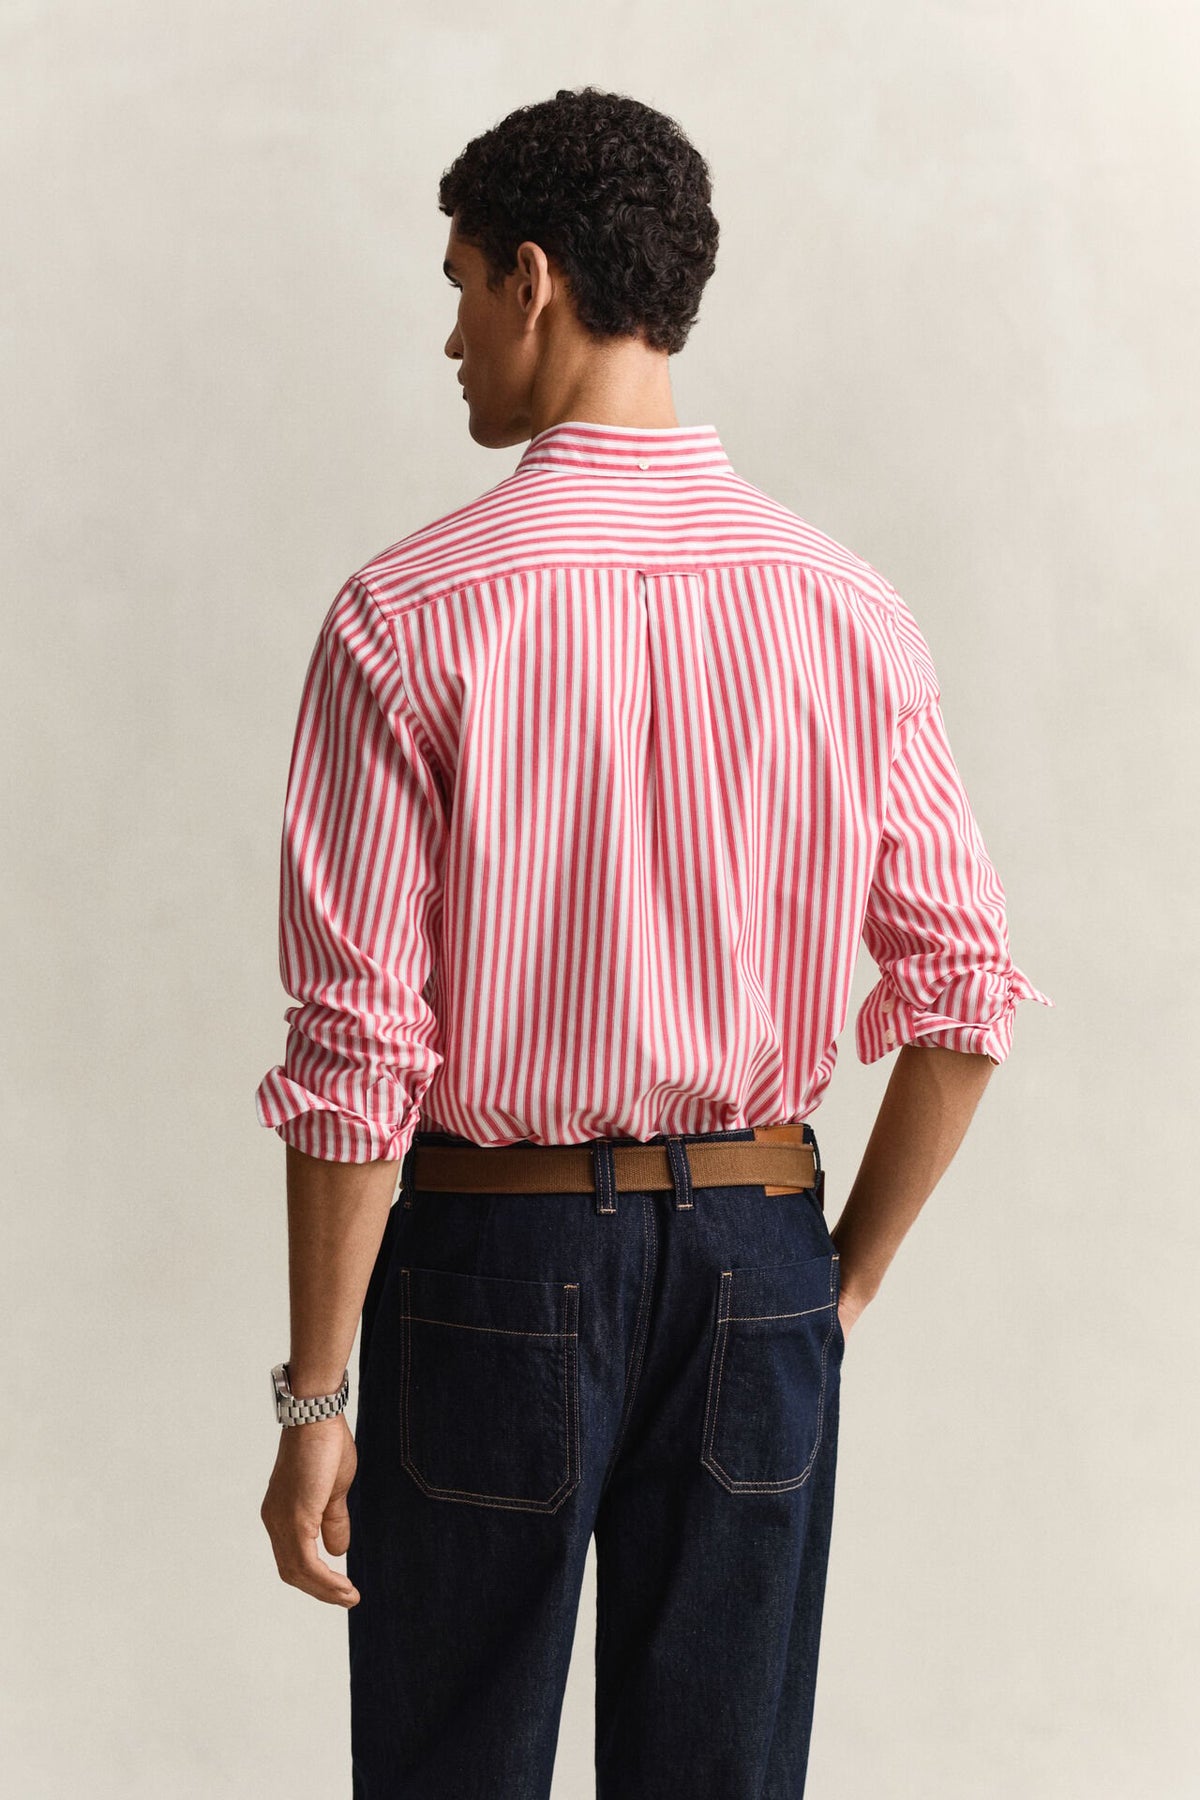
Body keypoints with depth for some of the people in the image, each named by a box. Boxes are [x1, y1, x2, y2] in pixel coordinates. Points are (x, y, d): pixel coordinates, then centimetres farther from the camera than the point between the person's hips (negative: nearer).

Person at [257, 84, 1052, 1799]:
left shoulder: (408, 615, -13)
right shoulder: (847, 608, -2)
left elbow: (360, 1046, -14)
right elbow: (967, 995, -1)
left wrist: (315, 1396, -5)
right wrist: (846, 1278, 12)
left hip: (495, 1258, -3)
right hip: (758, 1254, 3)